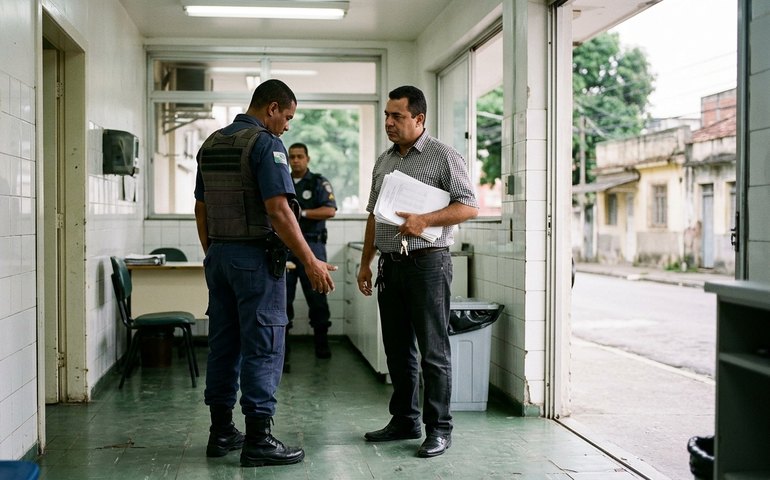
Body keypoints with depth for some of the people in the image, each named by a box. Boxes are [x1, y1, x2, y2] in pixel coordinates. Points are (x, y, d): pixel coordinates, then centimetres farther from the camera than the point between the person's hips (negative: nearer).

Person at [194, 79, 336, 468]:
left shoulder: (211, 144, 12)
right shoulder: (265, 144, -12)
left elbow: (201, 208, 16)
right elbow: (278, 211, -20)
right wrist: (311, 262, -17)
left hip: (218, 255, 8)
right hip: (255, 257, -8)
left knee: (223, 344, 12)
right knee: (262, 348, -3)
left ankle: (221, 432, 19)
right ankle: (258, 440, 0)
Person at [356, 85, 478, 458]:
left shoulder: (443, 157, -5)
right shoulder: (383, 161, 16)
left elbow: (469, 207, -10)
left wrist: (423, 221, -22)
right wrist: (365, 263, 15)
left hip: (427, 263, -7)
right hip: (390, 264, 7)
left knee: (433, 351, -3)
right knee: (398, 349, 12)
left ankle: (438, 429, 5)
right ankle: (404, 421, 23)